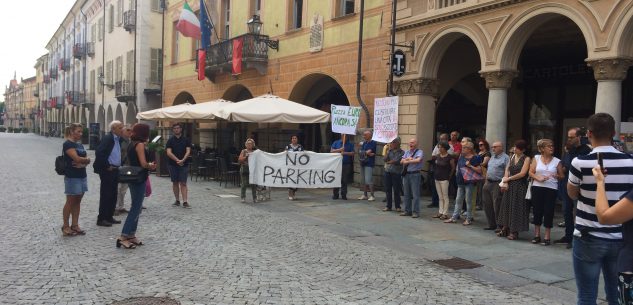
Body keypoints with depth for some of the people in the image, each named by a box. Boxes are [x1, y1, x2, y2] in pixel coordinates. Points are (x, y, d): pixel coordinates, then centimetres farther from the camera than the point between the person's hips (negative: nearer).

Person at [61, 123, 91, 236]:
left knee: (77, 201, 11)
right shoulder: (68, 144, -10)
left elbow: (87, 160, 8)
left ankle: (75, 225, 18)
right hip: (72, 177, -8)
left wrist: (83, 163, -13)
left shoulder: (80, 144, 14)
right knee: (70, 201, 0)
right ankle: (65, 226, 11)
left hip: (82, 176, 8)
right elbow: (77, 158, -21)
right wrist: (86, 159, -3)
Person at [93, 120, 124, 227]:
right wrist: (107, 166, -17)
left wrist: (118, 165, 9)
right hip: (107, 170, -8)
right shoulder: (107, 138, -15)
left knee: (113, 195, 13)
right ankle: (101, 219, 5)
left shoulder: (118, 139, 11)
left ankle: (109, 217, 23)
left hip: (115, 170, 8)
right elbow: (98, 152, -23)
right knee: (105, 195, -2)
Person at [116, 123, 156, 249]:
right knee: (136, 208, -6)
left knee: (136, 207, 15)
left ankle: (131, 235, 20)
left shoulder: (132, 144, 13)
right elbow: (143, 164, -19)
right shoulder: (140, 144, -14)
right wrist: (151, 166, 1)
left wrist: (149, 165, 9)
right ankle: (123, 237, -7)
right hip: (139, 179, -9)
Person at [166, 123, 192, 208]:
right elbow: (169, 153, -6)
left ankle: (185, 202, -10)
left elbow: (188, 151, -3)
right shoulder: (170, 140, 4)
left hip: (184, 164, -1)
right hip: (173, 164, 1)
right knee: (175, 183, 7)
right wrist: (177, 160, -17)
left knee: (183, 183, -6)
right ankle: (177, 200, 16)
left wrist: (182, 160, -19)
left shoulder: (186, 140, 4)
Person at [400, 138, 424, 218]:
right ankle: (407, 211, 22)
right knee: (406, 194, 12)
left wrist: (408, 161, -14)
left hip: (415, 174, -6)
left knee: (415, 194, -4)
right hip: (406, 174, 6)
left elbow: (418, 160, -23)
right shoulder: (406, 152, 14)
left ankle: (415, 212, 2)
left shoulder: (419, 152, -5)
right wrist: (408, 159, -13)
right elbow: (401, 161, 4)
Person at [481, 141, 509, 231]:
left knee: (497, 206, -5)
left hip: (497, 184, -8)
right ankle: (491, 224, 21)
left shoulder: (505, 158, -9)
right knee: (487, 205, 10)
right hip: (488, 183, 8)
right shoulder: (492, 157, 17)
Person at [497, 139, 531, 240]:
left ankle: (514, 231, 9)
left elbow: (522, 173, -15)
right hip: (509, 185, 6)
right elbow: (507, 169, 13)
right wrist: (505, 177, -5)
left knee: (516, 208, 0)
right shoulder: (512, 157, 10)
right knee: (507, 206, 8)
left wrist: (508, 178, -8)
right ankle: (505, 229, 18)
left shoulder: (526, 159, -8)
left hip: (520, 186, -6)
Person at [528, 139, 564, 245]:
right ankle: (537, 235, 19)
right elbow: (531, 172, 4)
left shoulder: (557, 161, 3)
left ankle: (547, 237, 9)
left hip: (551, 189, -1)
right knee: (537, 210, 7)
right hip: (537, 188, 1)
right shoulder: (536, 158, 6)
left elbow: (562, 176, 7)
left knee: (548, 212, 0)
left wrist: (557, 176, -13)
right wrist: (538, 178, -13)